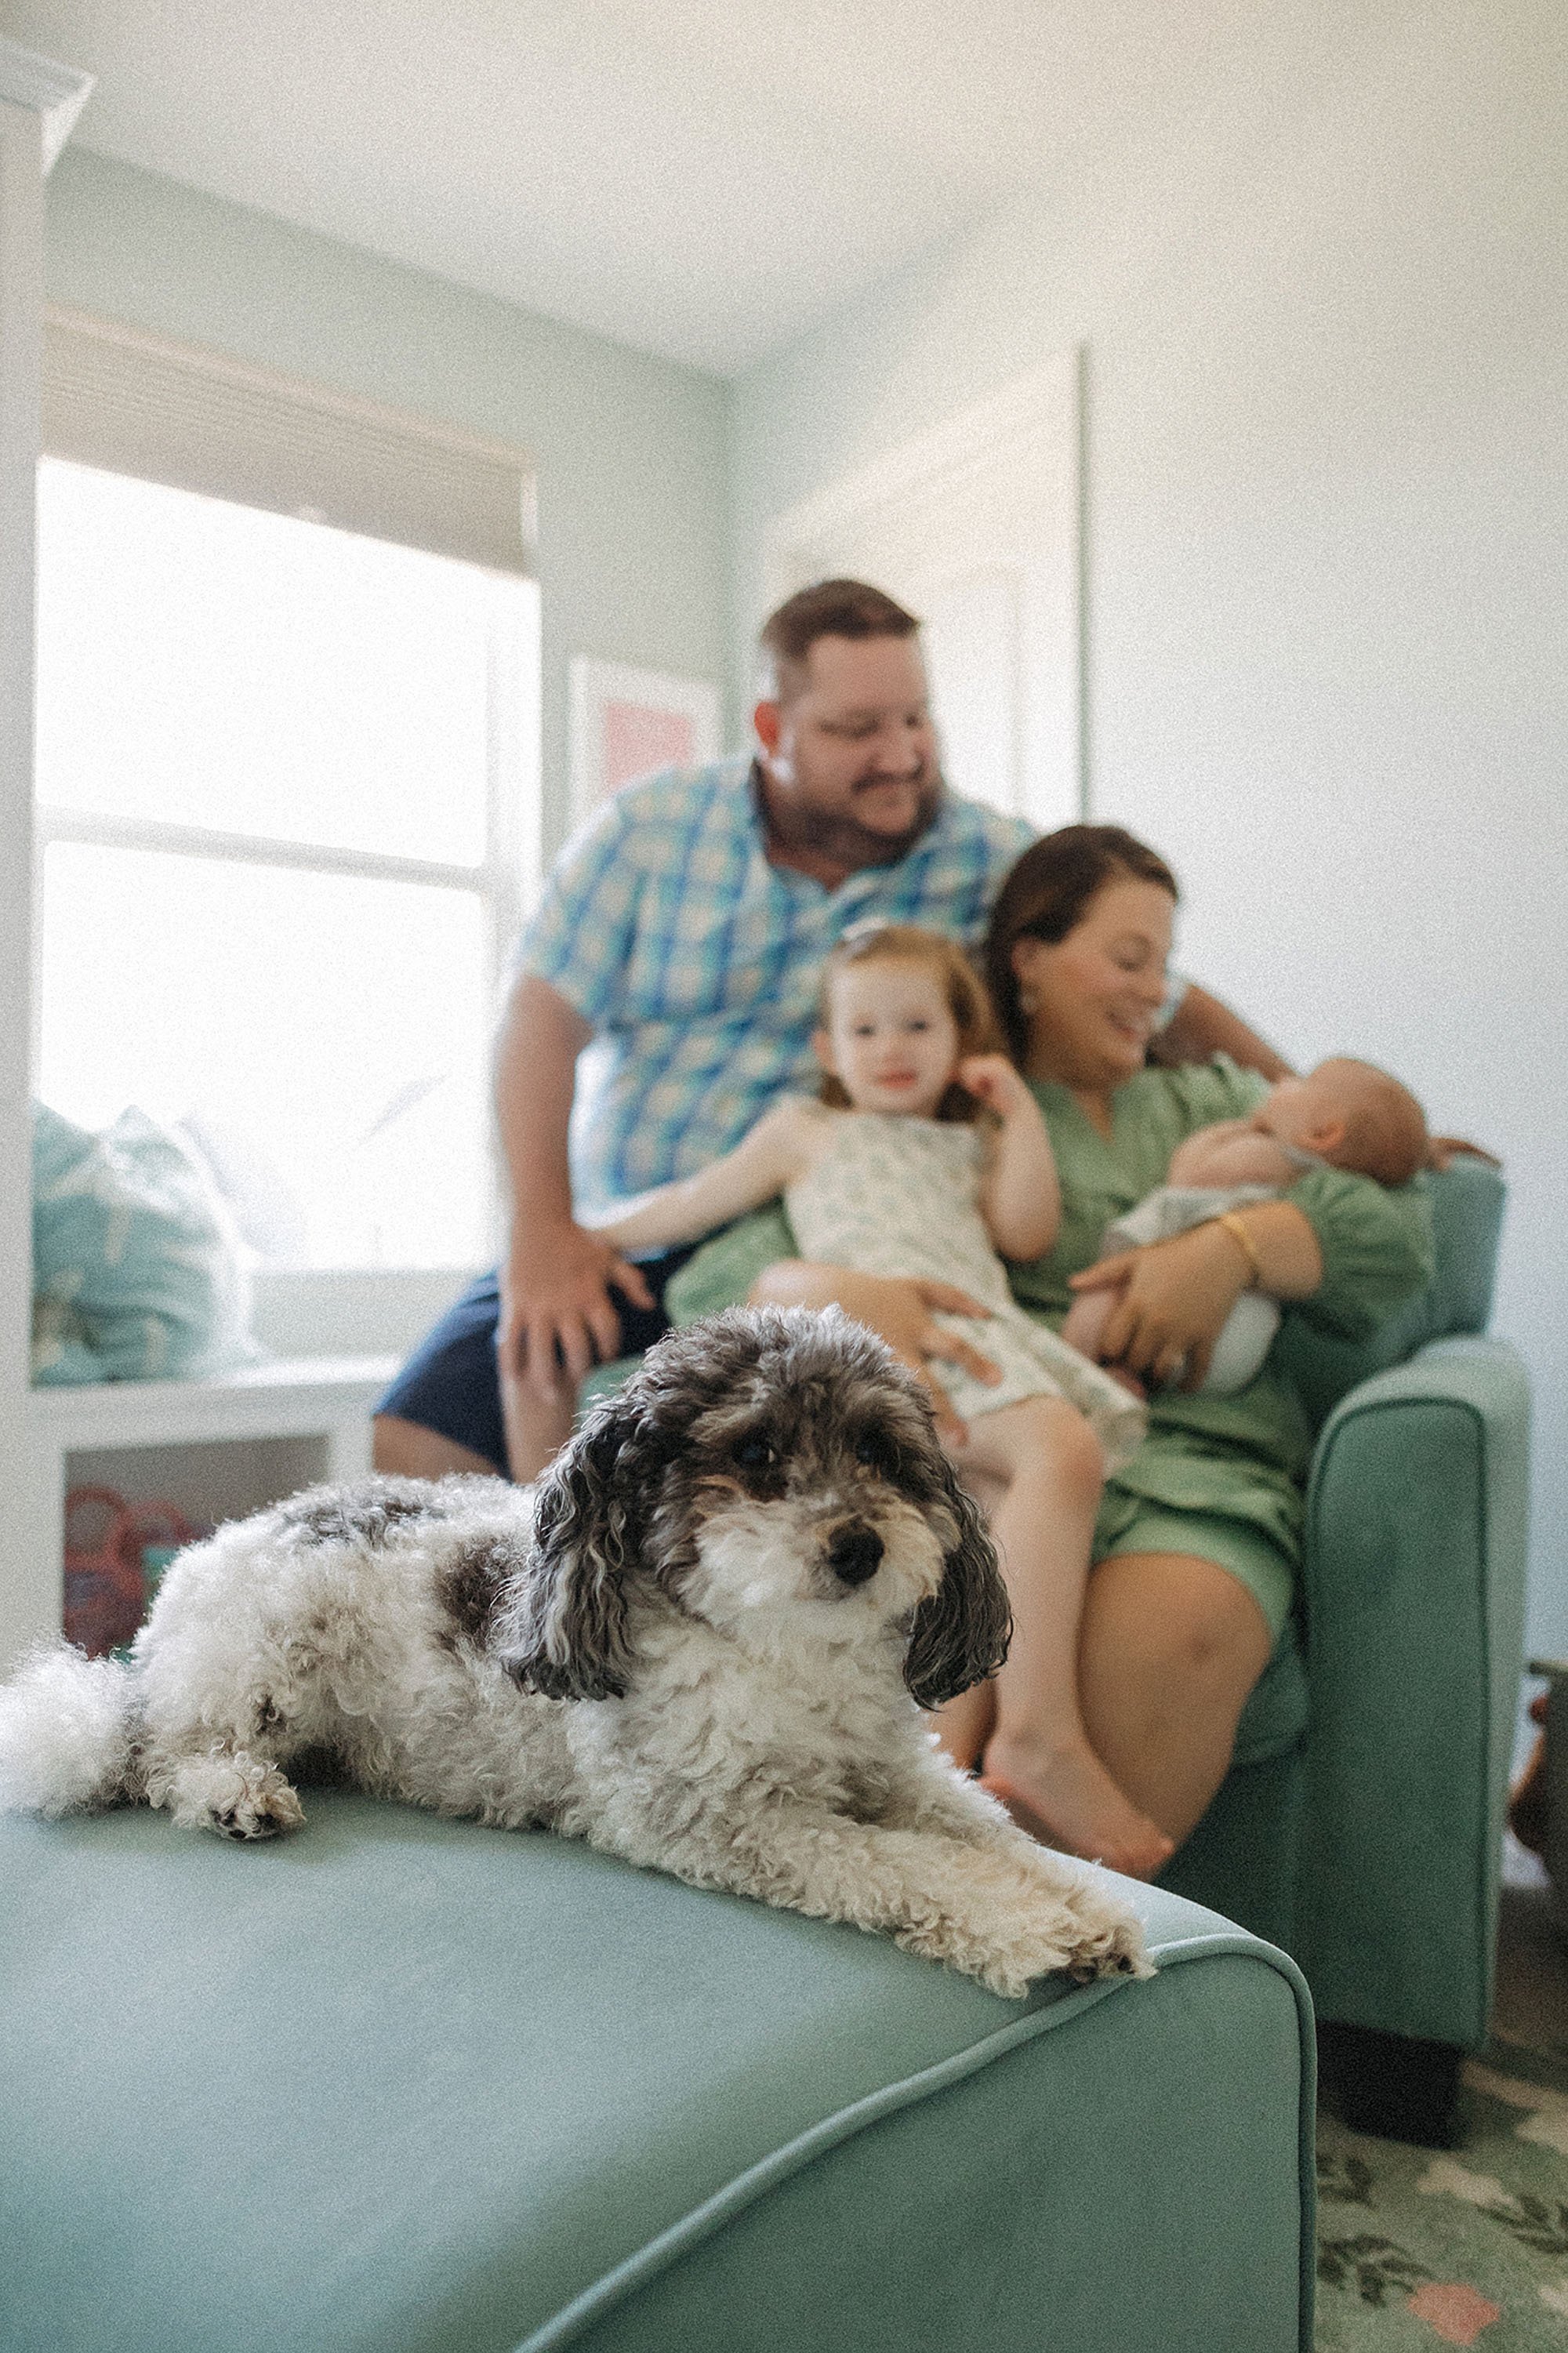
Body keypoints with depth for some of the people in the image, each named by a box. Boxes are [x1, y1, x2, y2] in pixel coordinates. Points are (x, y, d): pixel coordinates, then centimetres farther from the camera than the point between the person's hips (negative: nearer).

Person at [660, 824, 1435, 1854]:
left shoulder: (1217, 1101, 30)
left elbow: (1401, 1228, 17)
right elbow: (710, 1277, 9)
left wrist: (1237, 1245, -2)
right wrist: (837, 1293, -14)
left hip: (1194, 1461, 2)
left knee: (1161, 1635, -34)